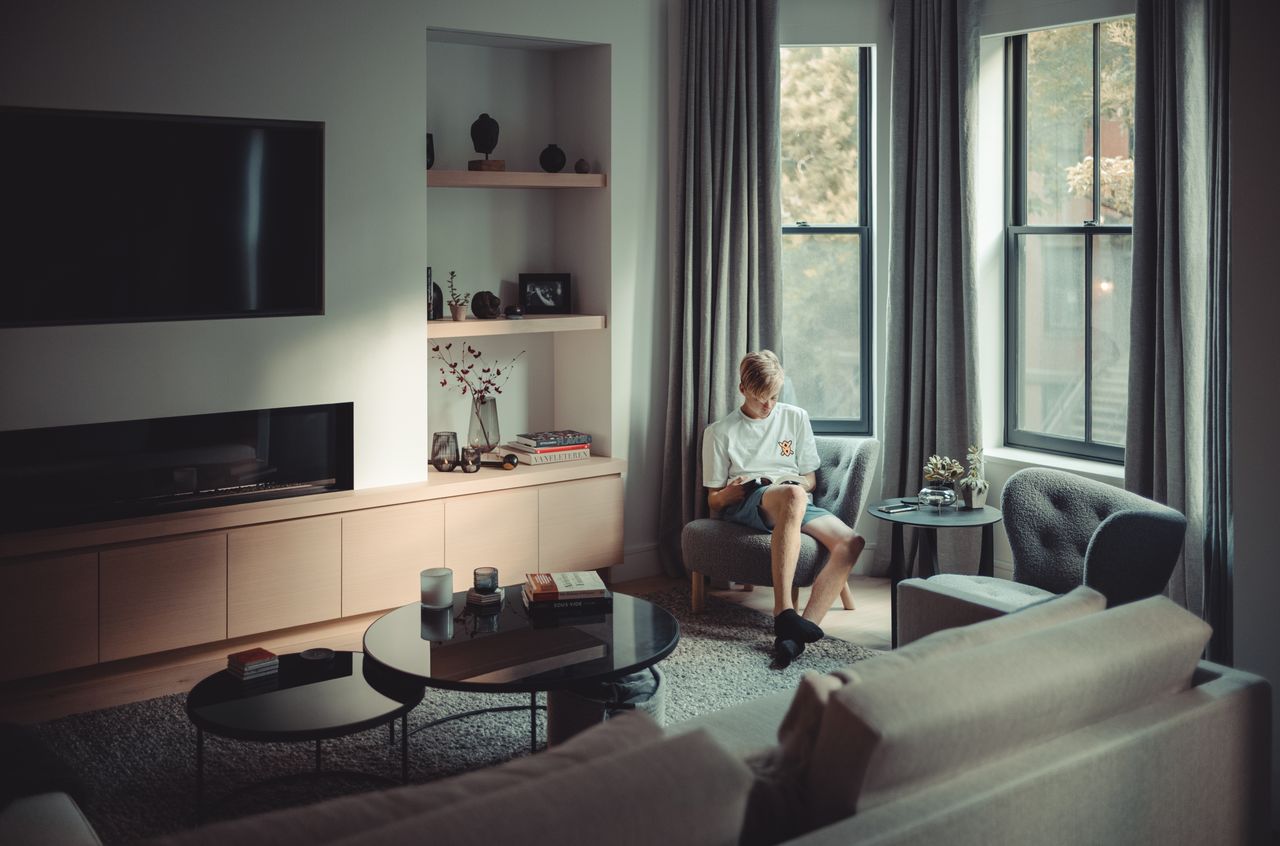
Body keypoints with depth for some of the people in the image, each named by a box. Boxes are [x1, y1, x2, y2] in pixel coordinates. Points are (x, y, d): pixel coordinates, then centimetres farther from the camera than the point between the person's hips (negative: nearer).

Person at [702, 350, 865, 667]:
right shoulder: (720, 432, 11)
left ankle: (794, 634, -41)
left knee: (852, 542, -29)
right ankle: (783, 613, -47)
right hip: (745, 505, -3)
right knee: (793, 496, -41)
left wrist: (801, 483, -5)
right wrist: (731, 493, -13)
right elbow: (713, 500, 11)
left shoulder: (796, 418, 18)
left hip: (798, 503, 4)